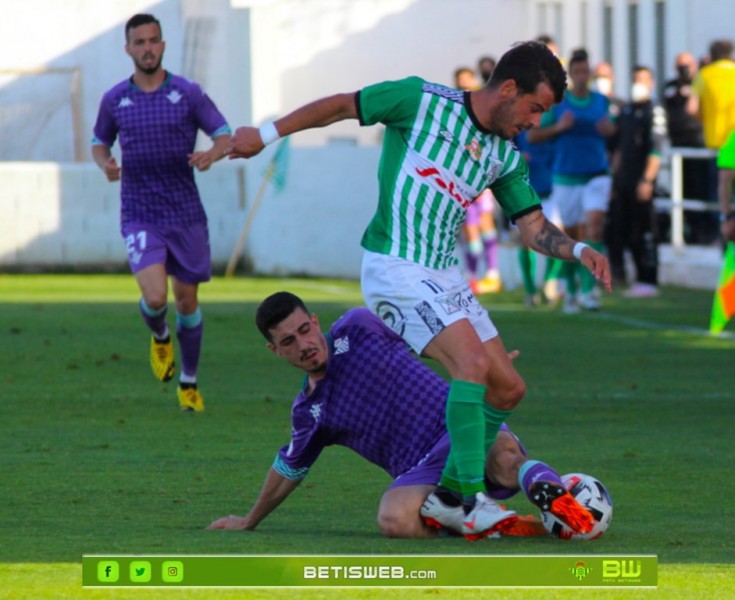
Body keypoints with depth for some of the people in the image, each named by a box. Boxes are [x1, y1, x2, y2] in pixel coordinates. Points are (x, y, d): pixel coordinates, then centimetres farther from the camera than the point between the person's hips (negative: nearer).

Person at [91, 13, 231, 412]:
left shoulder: (188, 94, -2)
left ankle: (189, 382, 26)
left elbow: (225, 135, 0)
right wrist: (104, 163, -6)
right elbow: (99, 142, 17)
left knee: (187, 300, 8)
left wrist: (211, 154, -23)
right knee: (154, 297, -19)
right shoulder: (114, 100, 2)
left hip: (186, 214, 0)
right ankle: (159, 337, 18)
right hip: (140, 216, 0)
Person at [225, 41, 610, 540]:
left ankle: (447, 491, 17)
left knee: (508, 388, 4)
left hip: (444, 274, 8)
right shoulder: (423, 101, -7)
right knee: (472, 363, -24)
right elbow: (341, 106, 1)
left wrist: (579, 250, -10)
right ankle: (470, 498, -23)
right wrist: (267, 134, 2)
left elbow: (533, 228, 9)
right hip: (396, 268, -8)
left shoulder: (507, 158, 11)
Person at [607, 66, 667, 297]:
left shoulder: (654, 112, -6)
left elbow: (656, 150, -12)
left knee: (644, 232, -4)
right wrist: (614, 177, 17)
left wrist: (647, 180, -18)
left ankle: (648, 281, 0)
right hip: (623, 180, 7)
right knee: (617, 227, 5)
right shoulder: (625, 111, 16)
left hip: (641, 181, -7)